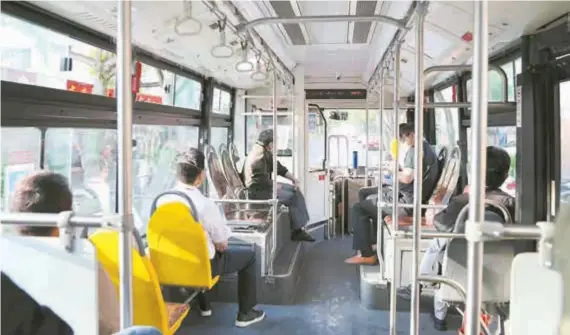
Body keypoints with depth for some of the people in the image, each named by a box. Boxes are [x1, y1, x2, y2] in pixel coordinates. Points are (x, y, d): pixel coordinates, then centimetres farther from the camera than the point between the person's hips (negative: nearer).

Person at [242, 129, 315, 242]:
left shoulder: (267, 154, 9)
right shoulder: (258, 157, -22)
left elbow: (279, 168, 15)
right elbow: (261, 180, -28)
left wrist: (293, 179, 6)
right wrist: (275, 185, -15)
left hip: (265, 185, 10)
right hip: (256, 190, -10)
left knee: (296, 191, 3)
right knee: (291, 197, -14)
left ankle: (300, 228, -1)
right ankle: (297, 231, -1)